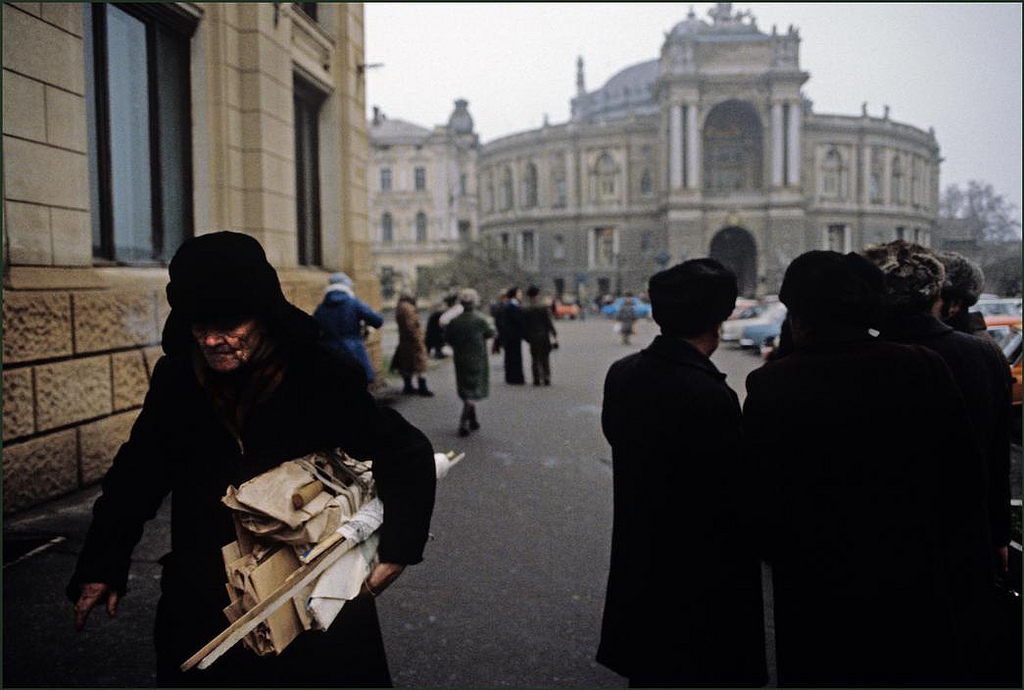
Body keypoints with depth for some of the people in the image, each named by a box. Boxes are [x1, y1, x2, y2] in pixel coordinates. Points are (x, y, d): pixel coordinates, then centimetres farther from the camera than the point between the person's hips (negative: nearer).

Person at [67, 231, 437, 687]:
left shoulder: (323, 380, -14)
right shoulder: (176, 383, -4)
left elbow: (409, 455, -7)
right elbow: (135, 477, 8)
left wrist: (394, 554, -10)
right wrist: (101, 568, 4)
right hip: (200, 611, 3)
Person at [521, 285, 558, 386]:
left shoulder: (525, 310, -1)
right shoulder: (544, 308, -7)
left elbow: (524, 326, 1)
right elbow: (549, 323, -8)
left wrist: (527, 337, 11)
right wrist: (555, 337, -3)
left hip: (532, 338, 1)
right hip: (544, 336, -1)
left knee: (535, 359, 6)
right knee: (545, 358, 6)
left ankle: (536, 380, 3)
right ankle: (546, 379, 3)